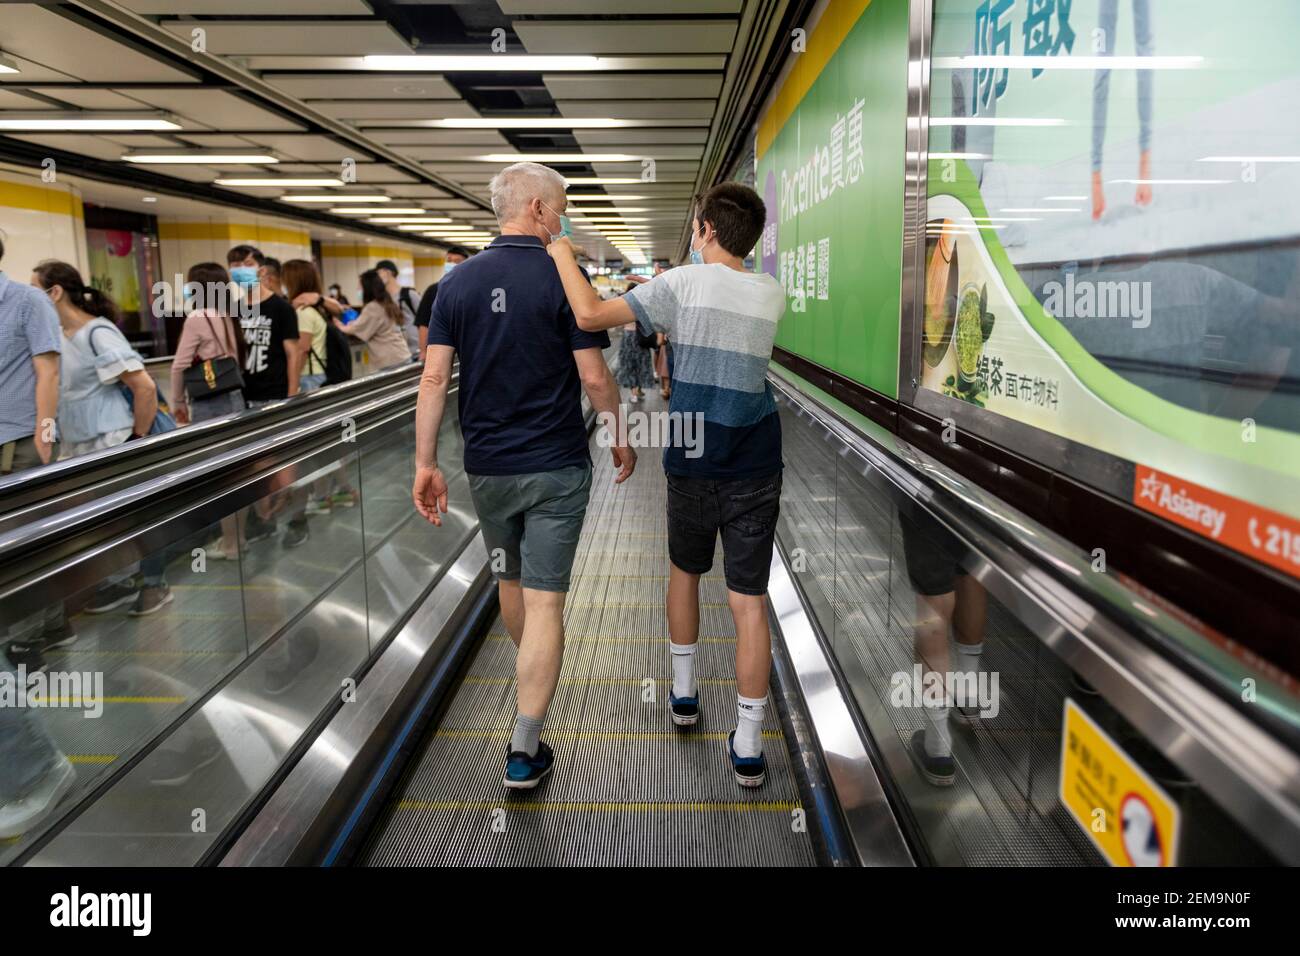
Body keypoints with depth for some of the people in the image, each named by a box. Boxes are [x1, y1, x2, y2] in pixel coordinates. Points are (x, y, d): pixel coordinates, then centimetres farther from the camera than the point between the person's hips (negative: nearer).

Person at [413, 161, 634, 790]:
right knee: (544, 601, -1)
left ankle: (530, 672, 50)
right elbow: (594, 377, -11)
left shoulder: (457, 282, 2)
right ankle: (524, 750, 1)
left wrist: (426, 464, 2)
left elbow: (434, 378, -2)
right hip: (556, 466, -4)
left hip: (487, 467, 5)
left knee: (509, 582, 24)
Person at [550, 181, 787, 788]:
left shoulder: (682, 284, -9)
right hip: (756, 469, 2)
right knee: (749, 600, 2)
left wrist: (563, 254, -1)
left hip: (693, 464, -1)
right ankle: (748, 748, 6)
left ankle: (683, 693, 37)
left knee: (684, 572, 23)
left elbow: (590, 314, -16)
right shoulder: (772, 295, 4)